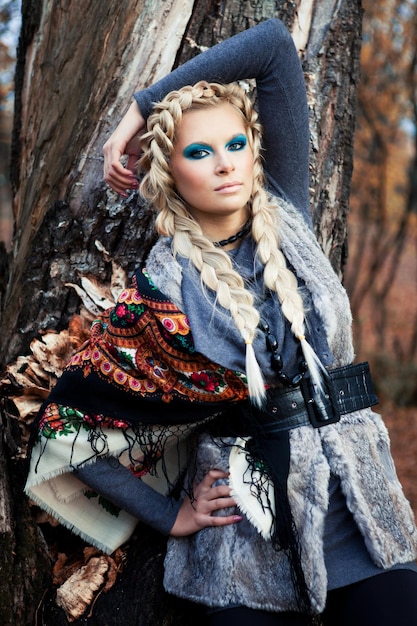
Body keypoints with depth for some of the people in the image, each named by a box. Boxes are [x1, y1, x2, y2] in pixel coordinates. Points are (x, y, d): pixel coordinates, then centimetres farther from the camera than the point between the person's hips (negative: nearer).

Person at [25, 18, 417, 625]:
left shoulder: (286, 215, 0)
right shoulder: (162, 289, -8)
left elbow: (275, 44, -6)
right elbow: (65, 424, -4)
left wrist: (142, 106, -2)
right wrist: (170, 517, -1)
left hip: (361, 507, 3)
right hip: (252, 532, -2)